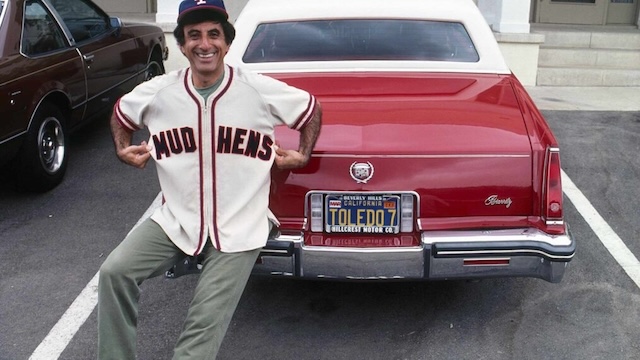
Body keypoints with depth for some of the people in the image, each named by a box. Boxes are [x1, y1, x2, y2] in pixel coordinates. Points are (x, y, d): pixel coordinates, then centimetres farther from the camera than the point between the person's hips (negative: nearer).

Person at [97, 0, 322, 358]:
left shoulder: (262, 90, -8)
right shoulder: (157, 93, -2)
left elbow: (312, 109, 9)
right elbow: (121, 113, 21)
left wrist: (303, 155, 2)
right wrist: (123, 149, 6)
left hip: (239, 229, -2)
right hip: (175, 221, 3)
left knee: (206, 326, -7)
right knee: (115, 272, -15)